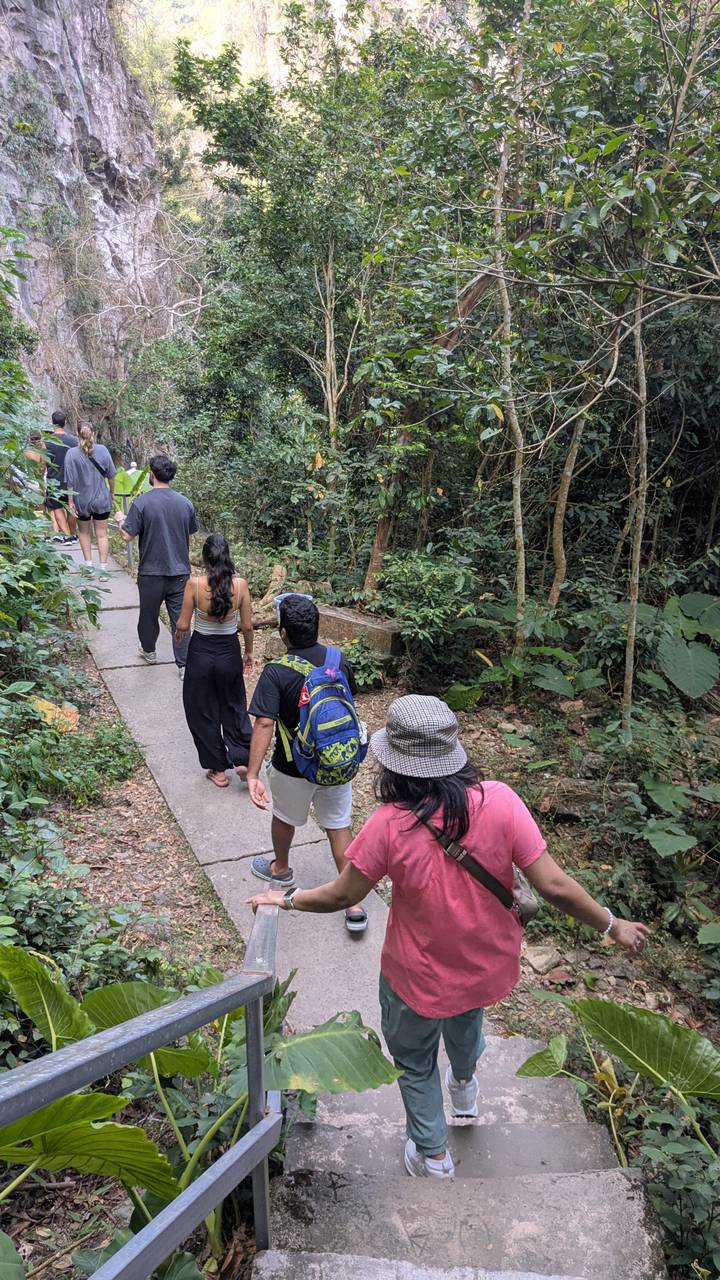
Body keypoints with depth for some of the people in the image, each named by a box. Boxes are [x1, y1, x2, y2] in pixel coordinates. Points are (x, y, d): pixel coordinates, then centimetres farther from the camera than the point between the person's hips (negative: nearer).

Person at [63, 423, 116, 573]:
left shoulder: (71, 454, -11)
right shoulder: (102, 450, -7)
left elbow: (70, 481, -11)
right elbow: (111, 475, 0)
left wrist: (71, 501, -4)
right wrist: (112, 493, 15)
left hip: (82, 500, -1)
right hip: (102, 499, 1)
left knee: (84, 532, 19)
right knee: (102, 534, 7)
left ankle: (88, 563, 17)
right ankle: (103, 567, 5)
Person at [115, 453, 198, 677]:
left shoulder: (142, 503, -13)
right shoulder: (185, 503, -1)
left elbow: (128, 536, -11)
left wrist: (120, 520, 10)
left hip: (151, 573, -2)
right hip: (180, 571, 2)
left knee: (149, 614, 19)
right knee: (180, 618, 5)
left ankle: (148, 650, 40)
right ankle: (184, 665, 4)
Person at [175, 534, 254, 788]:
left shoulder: (194, 584, -16)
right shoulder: (240, 584, -11)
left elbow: (183, 625, -10)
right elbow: (247, 626, -4)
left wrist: (178, 633, 14)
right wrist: (249, 652, 12)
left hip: (201, 653, -2)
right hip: (229, 653, 2)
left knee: (203, 711, 15)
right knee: (234, 706, 22)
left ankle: (218, 769, 23)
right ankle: (242, 759, 13)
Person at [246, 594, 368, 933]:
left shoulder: (276, 673, -22)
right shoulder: (339, 660, -7)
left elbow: (264, 725, -29)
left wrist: (252, 775, -31)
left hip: (293, 769, -3)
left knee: (285, 817, 25)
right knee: (339, 826, 14)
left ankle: (281, 869, 51)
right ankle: (355, 905, 15)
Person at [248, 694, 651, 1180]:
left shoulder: (389, 825, -29)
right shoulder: (499, 801, -26)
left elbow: (340, 896, -16)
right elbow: (554, 885, -22)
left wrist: (287, 899, 3)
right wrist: (613, 925, -5)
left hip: (419, 977, -4)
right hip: (488, 965, 4)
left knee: (414, 1061, 27)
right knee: (466, 1017, 38)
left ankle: (433, 1155, 46)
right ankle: (465, 1085, 68)